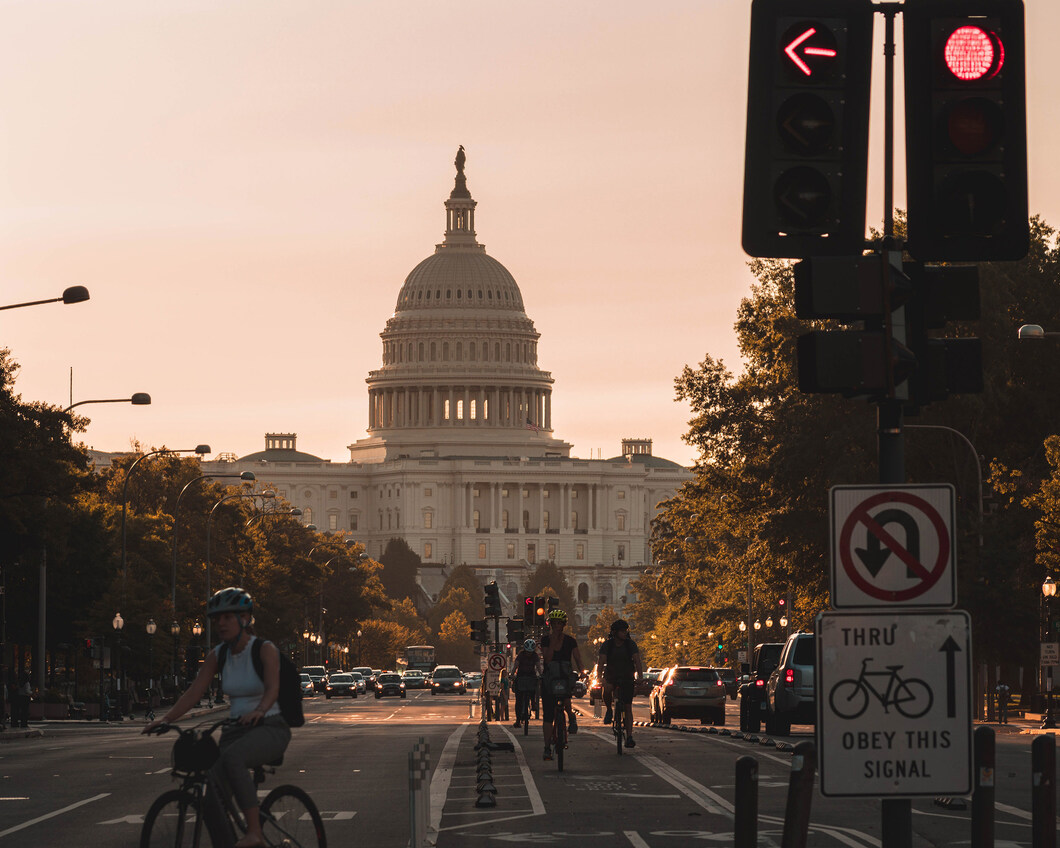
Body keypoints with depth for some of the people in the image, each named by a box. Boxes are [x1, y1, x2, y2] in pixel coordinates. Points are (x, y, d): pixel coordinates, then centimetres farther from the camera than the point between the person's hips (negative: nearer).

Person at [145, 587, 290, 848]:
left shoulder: (265, 650, -9)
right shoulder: (218, 655, 7)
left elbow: (273, 687, -24)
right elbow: (194, 692, 1)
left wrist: (259, 711, -45)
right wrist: (164, 719, -14)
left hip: (270, 729, -6)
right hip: (236, 731, 6)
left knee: (231, 757, -37)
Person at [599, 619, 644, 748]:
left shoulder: (631, 644, -8)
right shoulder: (607, 644, -10)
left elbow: (637, 662, -15)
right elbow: (602, 662, -20)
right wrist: (602, 677, -37)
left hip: (627, 677, 0)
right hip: (611, 676, 0)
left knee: (628, 707, -7)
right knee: (607, 689, -33)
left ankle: (629, 737, -7)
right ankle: (609, 710, -3)